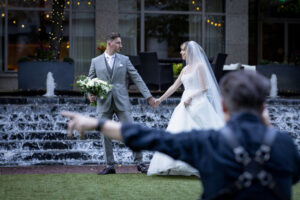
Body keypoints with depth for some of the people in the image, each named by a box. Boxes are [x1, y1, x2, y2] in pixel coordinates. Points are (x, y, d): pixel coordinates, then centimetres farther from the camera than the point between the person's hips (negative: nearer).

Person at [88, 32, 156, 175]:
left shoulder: (124, 60, 8)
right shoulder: (96, 61, 8)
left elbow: (137, 78, 6)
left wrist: (148, 96, 0)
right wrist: (90, 94, -8)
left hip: (121, 102, 0)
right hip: (104, 103, 1)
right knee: (105, 135, 3)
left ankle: (139, 163, 3)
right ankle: (109, 166, 11)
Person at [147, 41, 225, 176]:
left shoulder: (199, 66, -5)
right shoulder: (185, 69, 17)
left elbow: (205, 87, -10)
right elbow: (174, 87, 22)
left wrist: (191, 97, -18)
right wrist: (160, 99, 20)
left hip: (198, 105, -8)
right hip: (186, 105, 8)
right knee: (178, 134, 0)